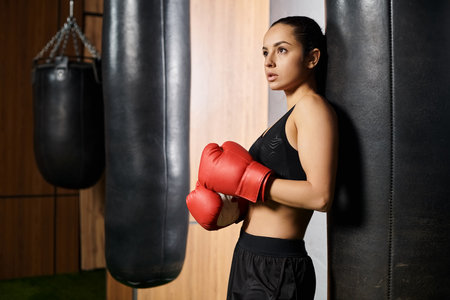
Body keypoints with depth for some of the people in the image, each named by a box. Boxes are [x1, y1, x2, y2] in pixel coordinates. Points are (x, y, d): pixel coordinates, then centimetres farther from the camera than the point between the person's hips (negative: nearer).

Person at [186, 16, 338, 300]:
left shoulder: (312, 106, -13)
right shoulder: (288, 118, 14)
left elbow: (319, 196, -24)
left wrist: (243, 178, -19)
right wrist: (233, 209, 0)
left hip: (276, 270, -9)